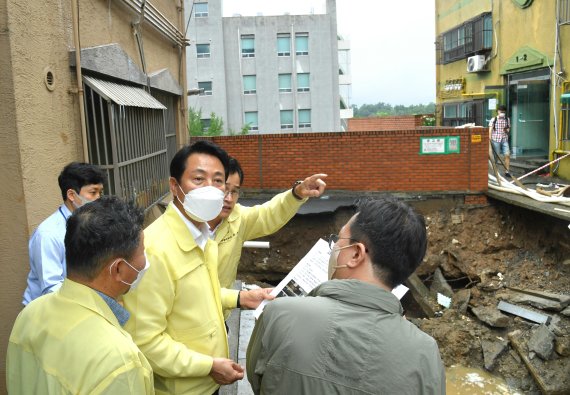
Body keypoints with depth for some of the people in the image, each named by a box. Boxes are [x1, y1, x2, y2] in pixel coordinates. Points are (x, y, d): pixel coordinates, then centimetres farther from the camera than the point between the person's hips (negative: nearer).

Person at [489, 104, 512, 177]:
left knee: (507, 155, -6)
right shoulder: (493, 120, -1)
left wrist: (507, 130, -4)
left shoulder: (507, 119, 11)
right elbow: (490, 130, -3)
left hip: (505, 140, 3)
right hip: (496, 139, -3)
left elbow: (508, 128, 20)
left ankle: (506, 171, 2)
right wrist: (490, 139, -11)